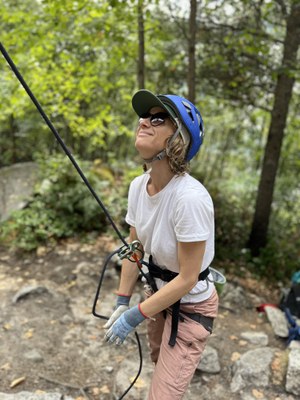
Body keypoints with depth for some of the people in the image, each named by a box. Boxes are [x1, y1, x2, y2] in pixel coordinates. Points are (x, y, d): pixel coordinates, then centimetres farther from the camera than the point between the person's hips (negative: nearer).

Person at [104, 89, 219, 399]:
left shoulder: (190, 198, -35)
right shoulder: (138, 186, -12)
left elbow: (187, 278, -25)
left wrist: (136, 316, -18)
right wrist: (122, 302, 2)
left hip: (191, 305, -6)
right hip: (157, 290, 7)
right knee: (159, 360, 31)